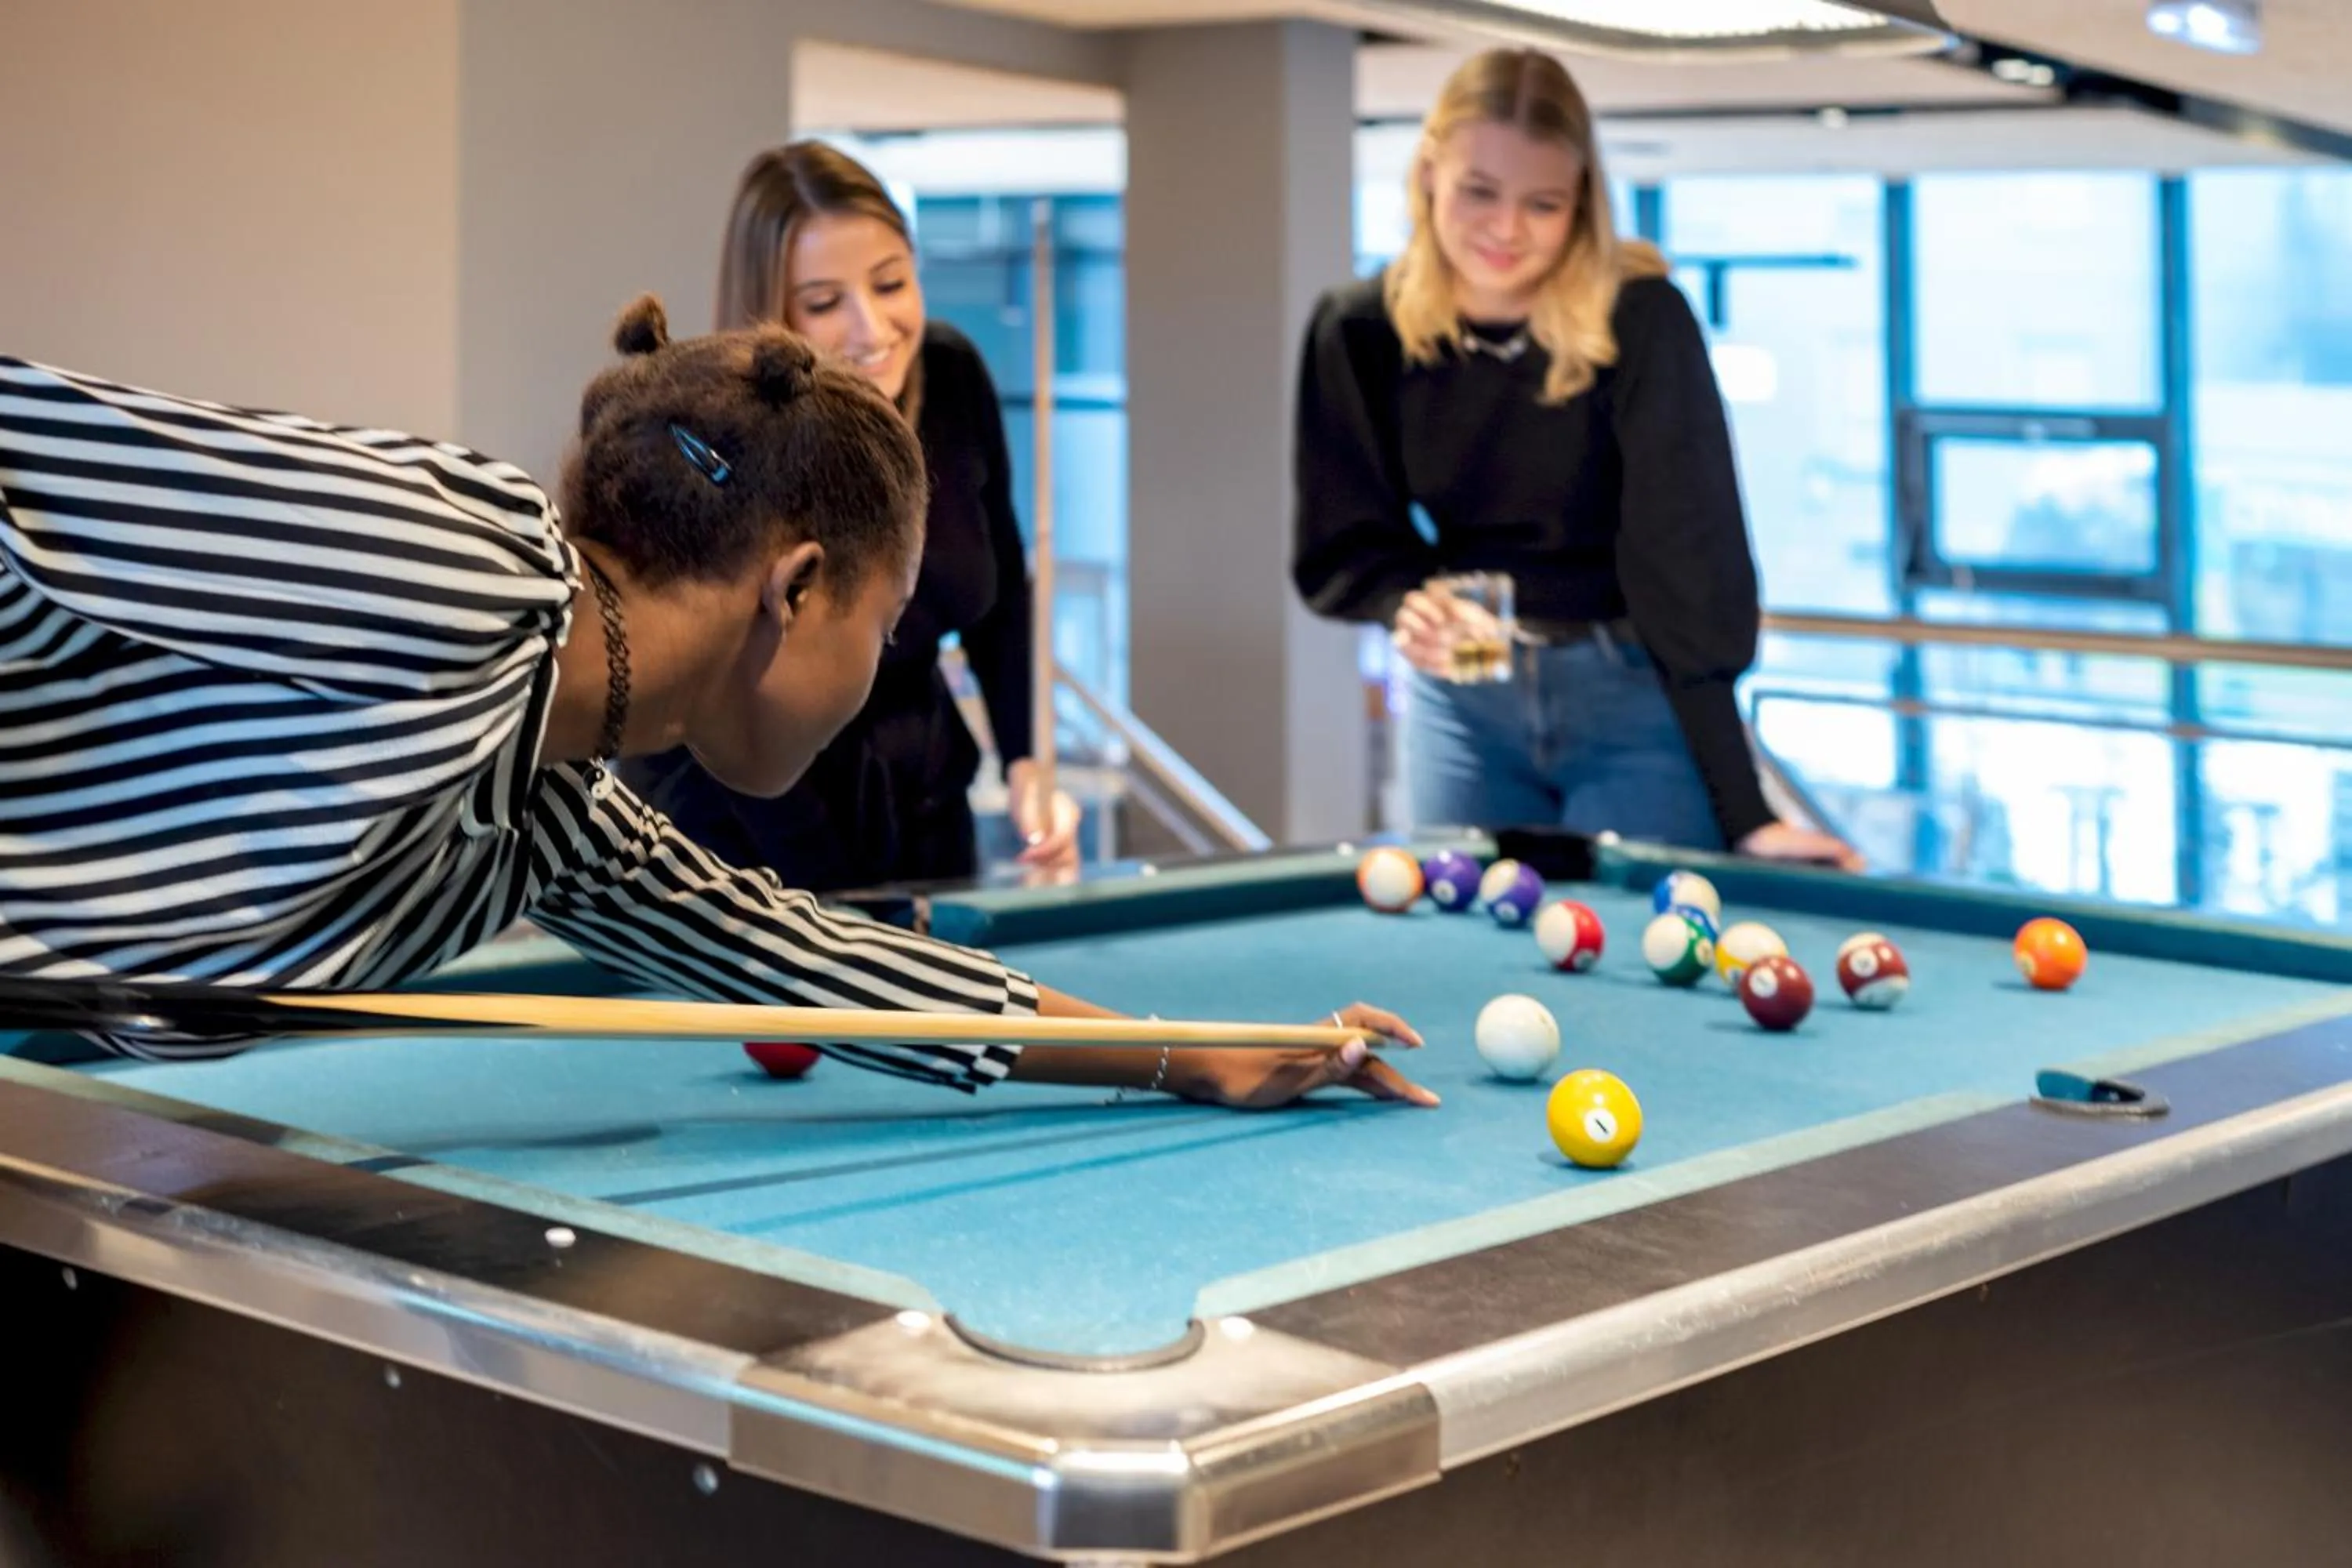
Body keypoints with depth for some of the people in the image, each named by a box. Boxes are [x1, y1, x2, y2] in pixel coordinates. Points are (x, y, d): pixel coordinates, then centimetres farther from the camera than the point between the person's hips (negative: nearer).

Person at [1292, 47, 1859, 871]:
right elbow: (1341, 543, 0)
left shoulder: (1642, 320, -19)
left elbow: (1686, 558, -21)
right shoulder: (1359, 332, -9)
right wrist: (1407, 602, -24)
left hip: (1632, 694, -3)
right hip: (1459, 700, 3)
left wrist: (1743, 811, -24)